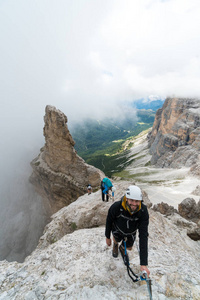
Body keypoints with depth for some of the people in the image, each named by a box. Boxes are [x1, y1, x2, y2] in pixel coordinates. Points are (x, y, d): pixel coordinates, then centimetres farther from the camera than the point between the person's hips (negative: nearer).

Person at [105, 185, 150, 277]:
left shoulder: (143, 211, -39)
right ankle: (115, 245, 64)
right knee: (117, 240, 26)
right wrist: (107, 237, -5)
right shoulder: (116, 207, -41)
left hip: (131, 233, 1)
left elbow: (143, 236, -37)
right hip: (118, 229, -1)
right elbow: (109, 221, -20)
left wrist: (144, 263, -38)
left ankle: (122, 248, 59)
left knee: (129, 248, 23)